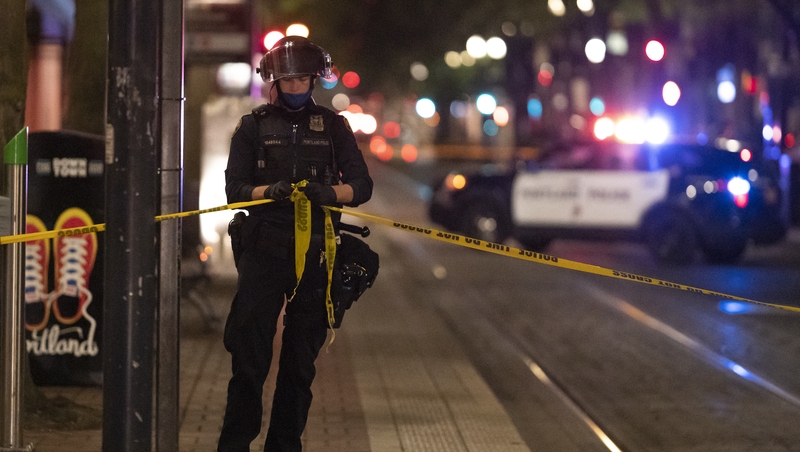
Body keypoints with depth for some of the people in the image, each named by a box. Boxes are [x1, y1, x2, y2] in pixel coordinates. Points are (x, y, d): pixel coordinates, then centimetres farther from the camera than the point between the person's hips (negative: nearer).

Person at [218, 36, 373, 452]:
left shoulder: (332, 126, 9)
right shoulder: (254, 126, 8)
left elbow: (362, 186, 4)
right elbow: (234, 188, 1)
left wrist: (330, 192, -18)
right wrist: (269, 191, -20)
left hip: (315, 256, 1)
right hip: (264, 251, -1)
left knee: (301, 359, 6)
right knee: (249, 354, -7)